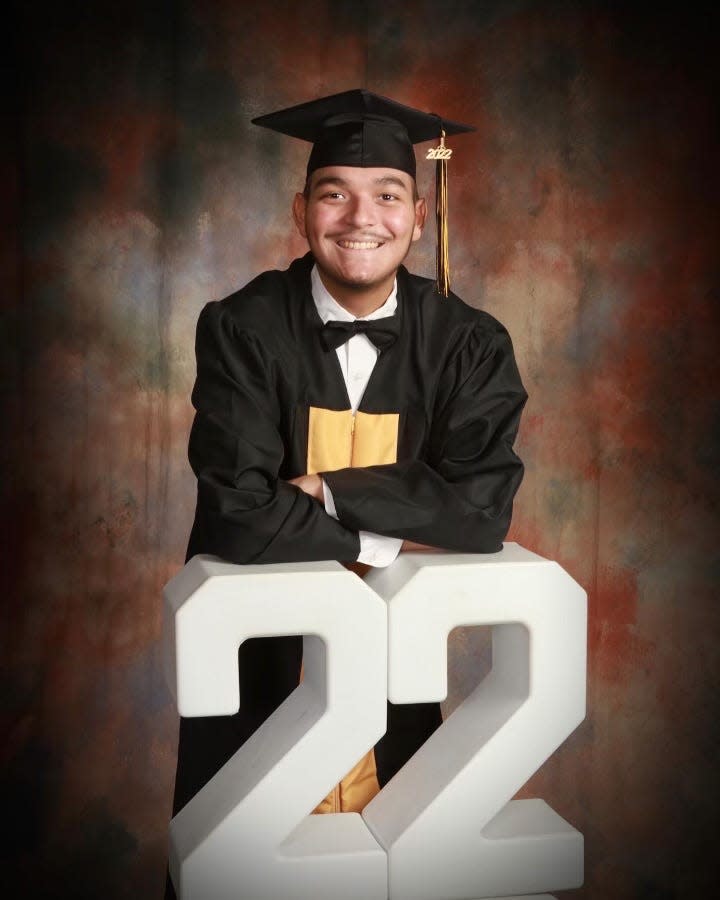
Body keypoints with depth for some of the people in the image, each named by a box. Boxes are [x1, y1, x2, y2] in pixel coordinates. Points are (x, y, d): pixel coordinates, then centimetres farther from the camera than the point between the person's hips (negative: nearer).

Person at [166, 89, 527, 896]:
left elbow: (485, 508, -17)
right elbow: (239, 513, -22)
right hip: (255, 658, -1)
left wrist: (328, 489, -21)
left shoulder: (467, 345, -6)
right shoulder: (242, 331, -12)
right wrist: (400, 532, -17)